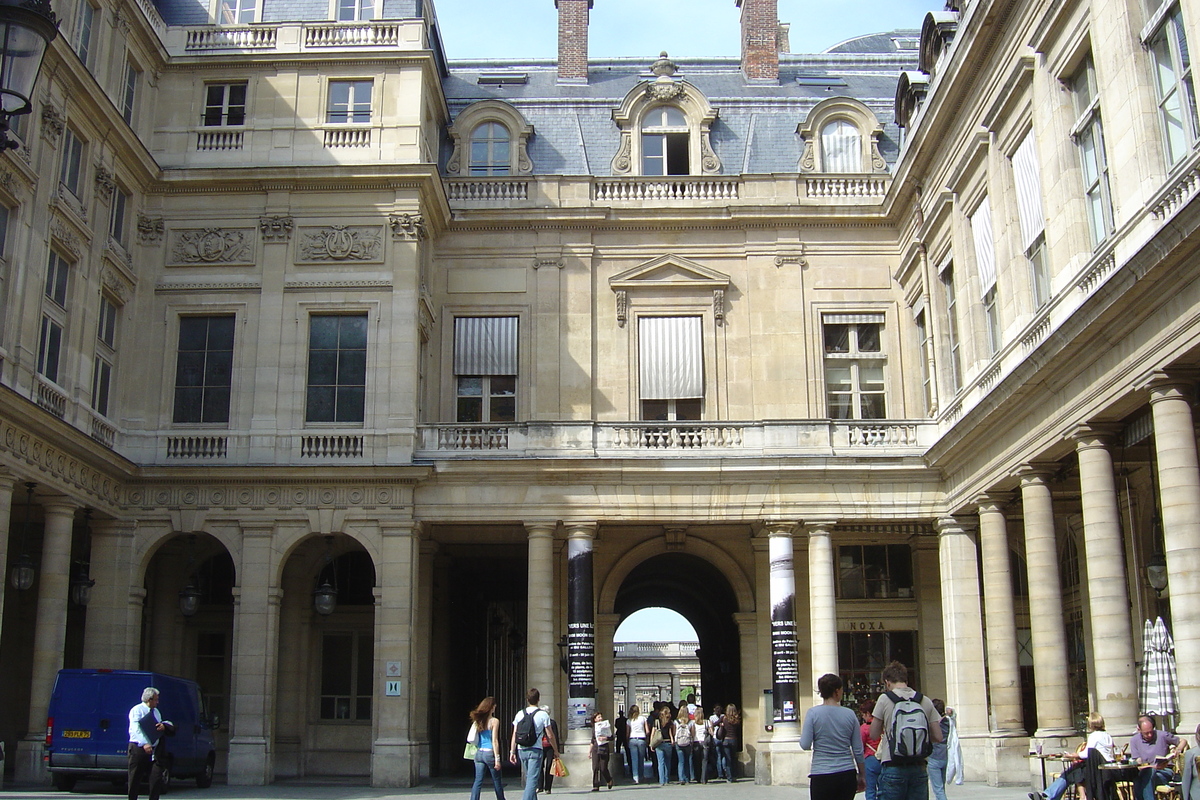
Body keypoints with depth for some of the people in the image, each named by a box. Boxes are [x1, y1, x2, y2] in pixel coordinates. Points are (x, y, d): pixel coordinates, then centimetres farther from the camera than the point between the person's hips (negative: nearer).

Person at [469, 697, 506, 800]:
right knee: (496, 782, 10)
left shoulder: (478, 721, 8)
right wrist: (497, 759, -12)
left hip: (479, 753, 5)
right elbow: (494, 741, -12)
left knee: (478, 781, 3)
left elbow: (475, 740, 12)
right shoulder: (494, 721, -8)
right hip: (490, 753, -5)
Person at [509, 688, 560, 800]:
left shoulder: (520, 714, 7)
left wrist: (512, 751, 9)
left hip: (521, 750, 5)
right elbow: (550, 736, 0)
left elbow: (514, 735, 5)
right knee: (532, 780, -7)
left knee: (529, 778, 19)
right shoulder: (543, 715, -3)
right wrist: (556, 751, 12)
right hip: (535, 750, -5)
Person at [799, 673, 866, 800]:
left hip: (821, 776, -2)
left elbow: (805, 745, -8)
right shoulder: (849, 714, 1)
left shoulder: (813, 713, -6)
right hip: (847, 775, 3)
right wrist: (862, 775, 16)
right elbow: (858, 750, 5)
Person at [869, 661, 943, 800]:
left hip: (893, 768, -3)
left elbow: (874, 734, 1)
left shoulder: (884, 699, -5)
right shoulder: (925, 701, 5)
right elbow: (938, 737, 5)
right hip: (919, 768, 3)